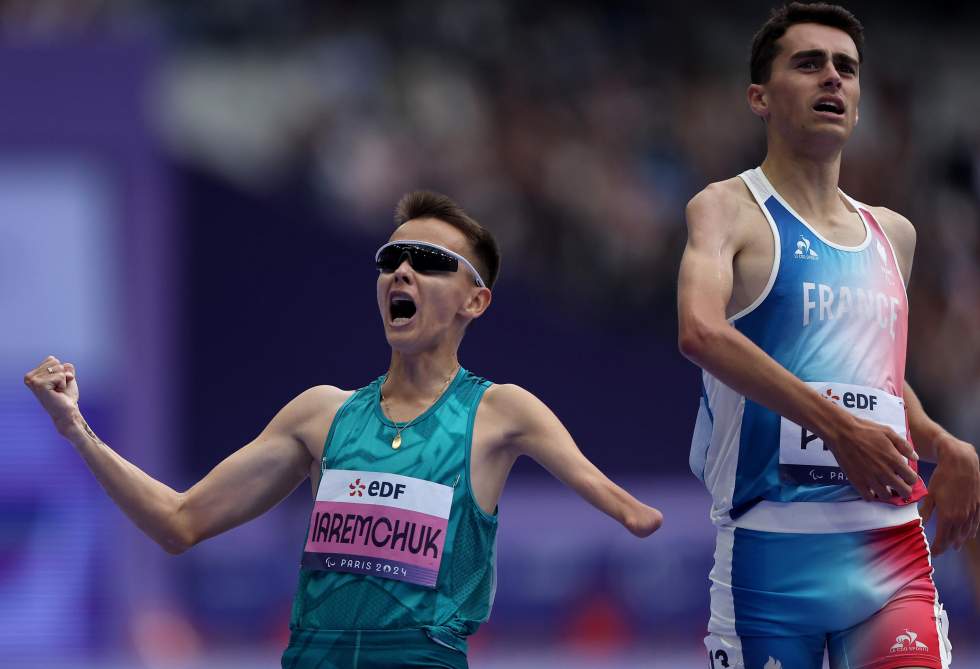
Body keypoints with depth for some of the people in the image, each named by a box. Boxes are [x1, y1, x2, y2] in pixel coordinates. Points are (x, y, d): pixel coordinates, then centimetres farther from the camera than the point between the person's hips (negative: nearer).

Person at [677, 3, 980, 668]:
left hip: (892, 546, 4)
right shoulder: (728, 209, -1)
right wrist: (836, 425, -27)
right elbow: (702, 332, -22)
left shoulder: (893, 234, 18)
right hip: (770, 548, -4)